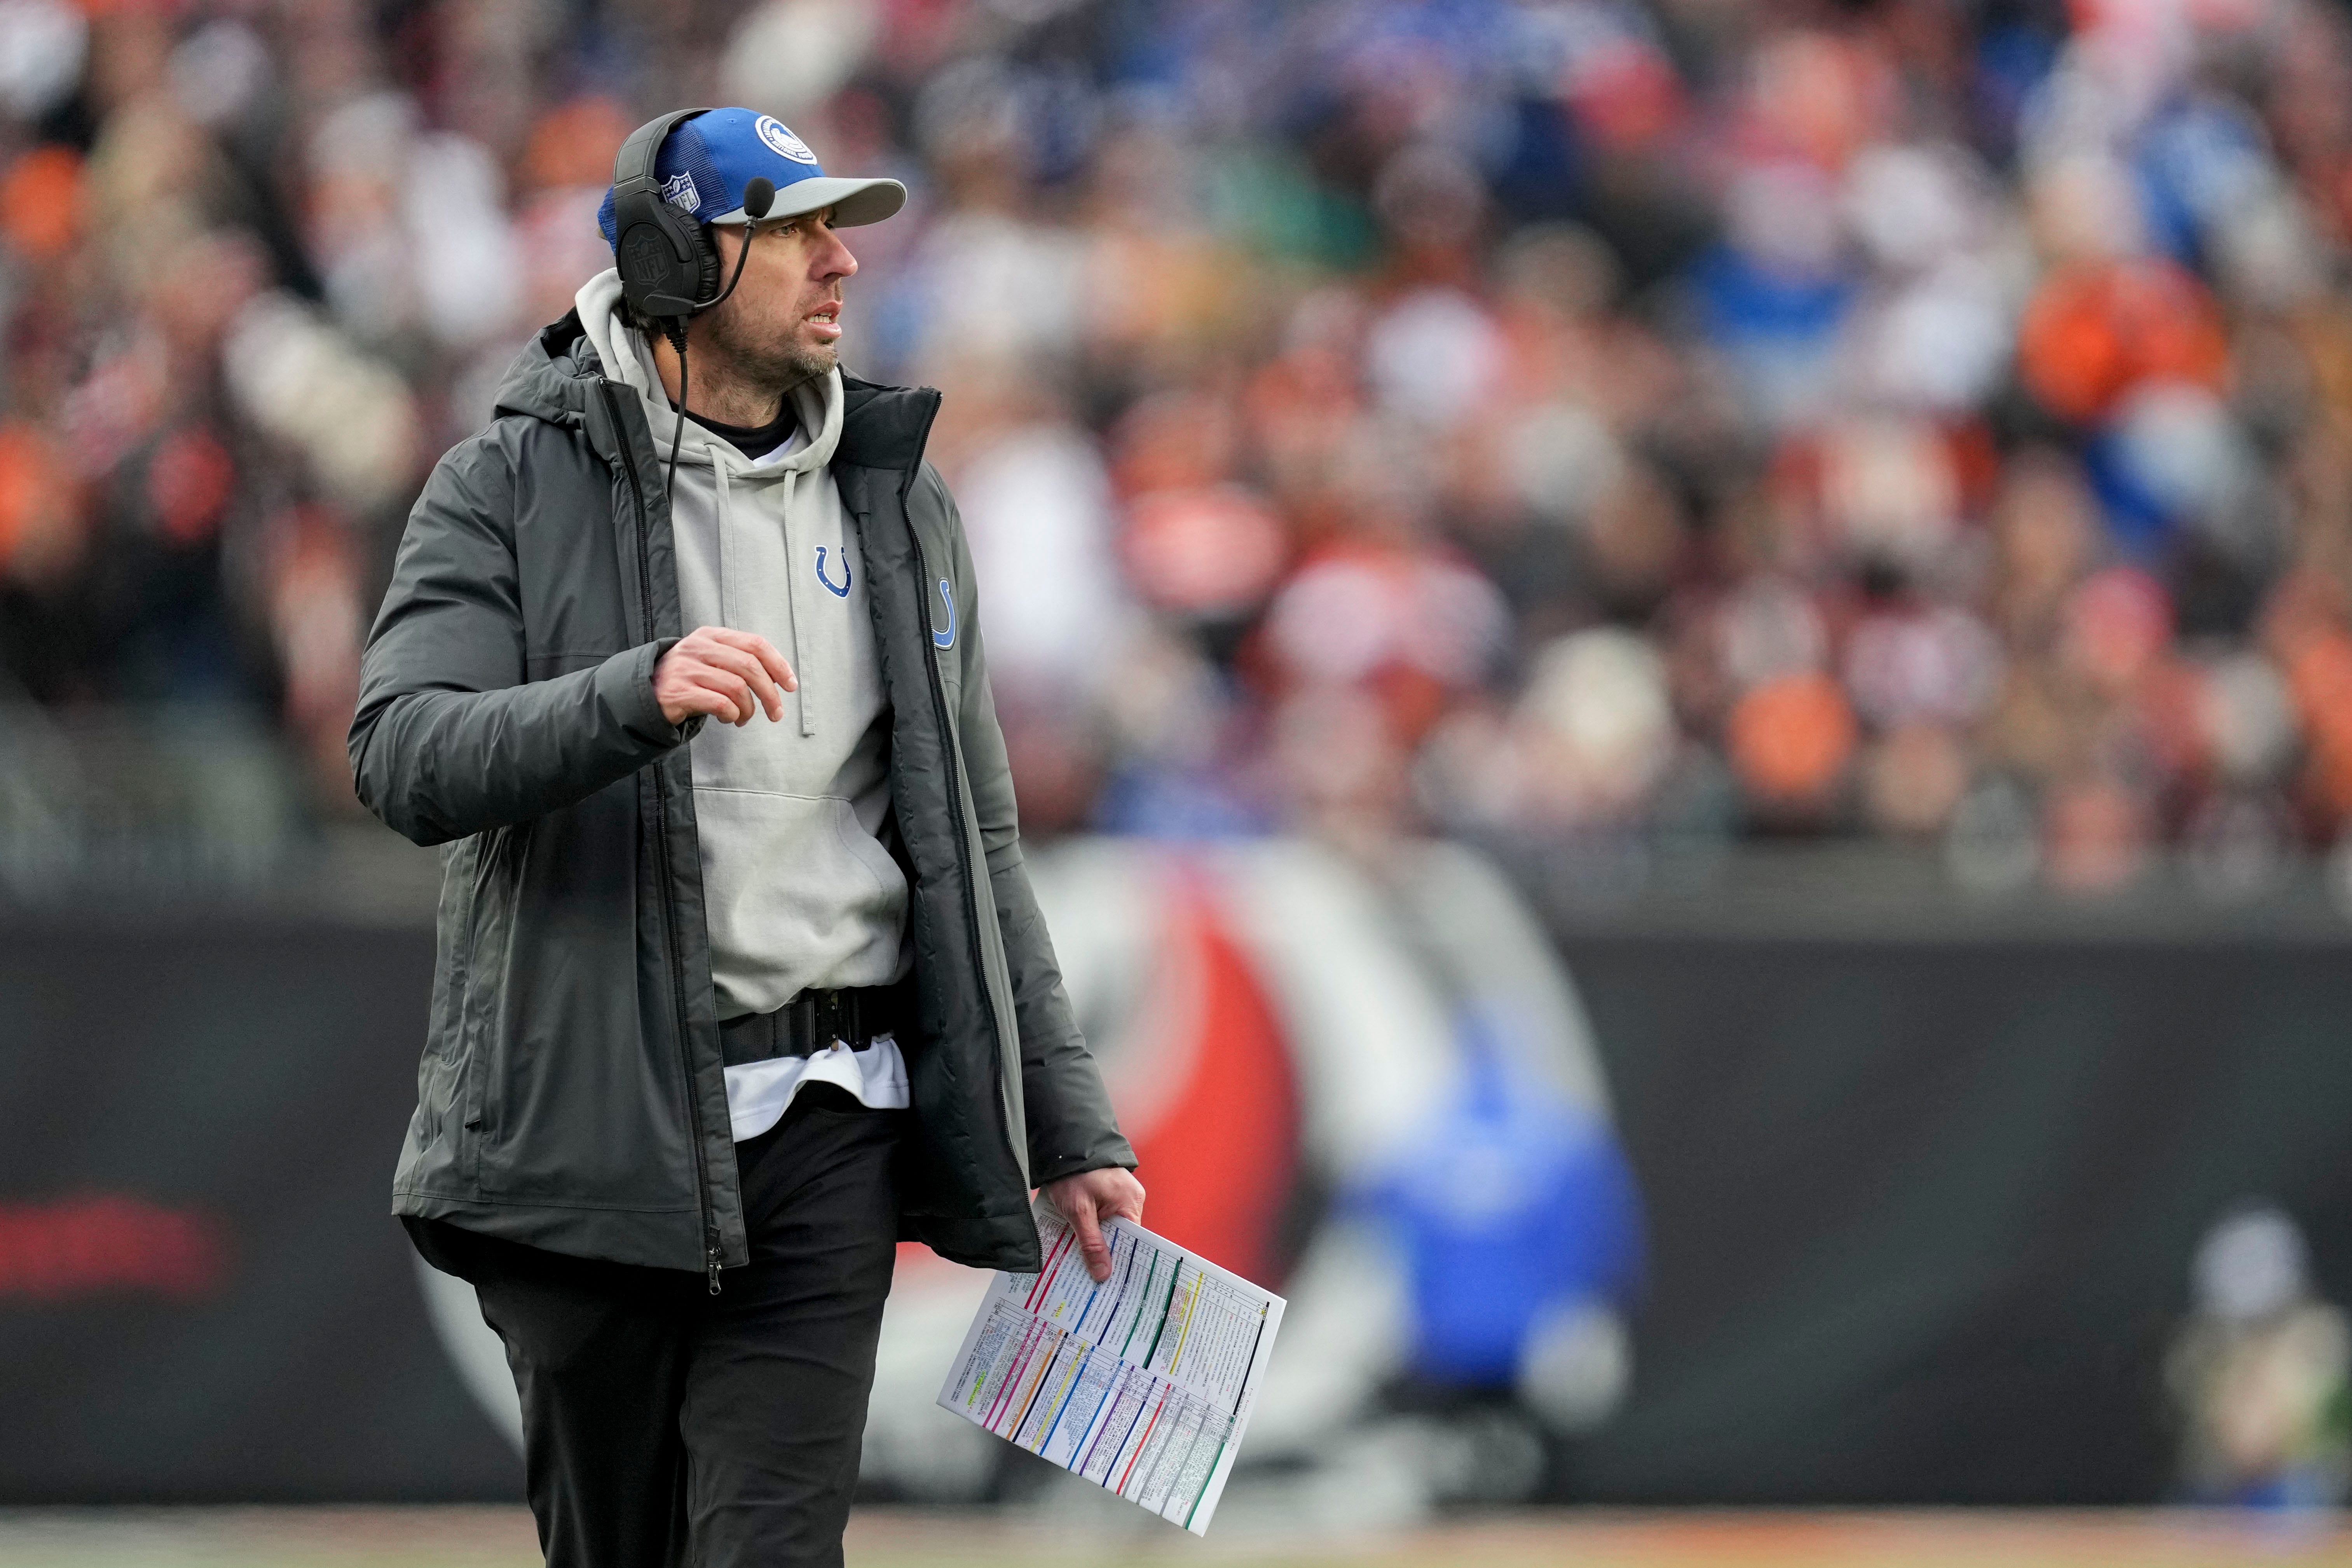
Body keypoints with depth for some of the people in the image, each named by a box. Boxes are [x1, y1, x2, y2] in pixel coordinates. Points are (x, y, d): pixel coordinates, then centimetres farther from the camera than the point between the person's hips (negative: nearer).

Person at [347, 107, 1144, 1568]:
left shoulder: (901, 505, 12)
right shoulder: (511, 490, 0)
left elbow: (971, 844, 16)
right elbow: (408, 759, -15)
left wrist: (1072, 1128, 12)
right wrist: (638, 696, -31)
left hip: (820, 1126, 2)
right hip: (588, 1113, -2)